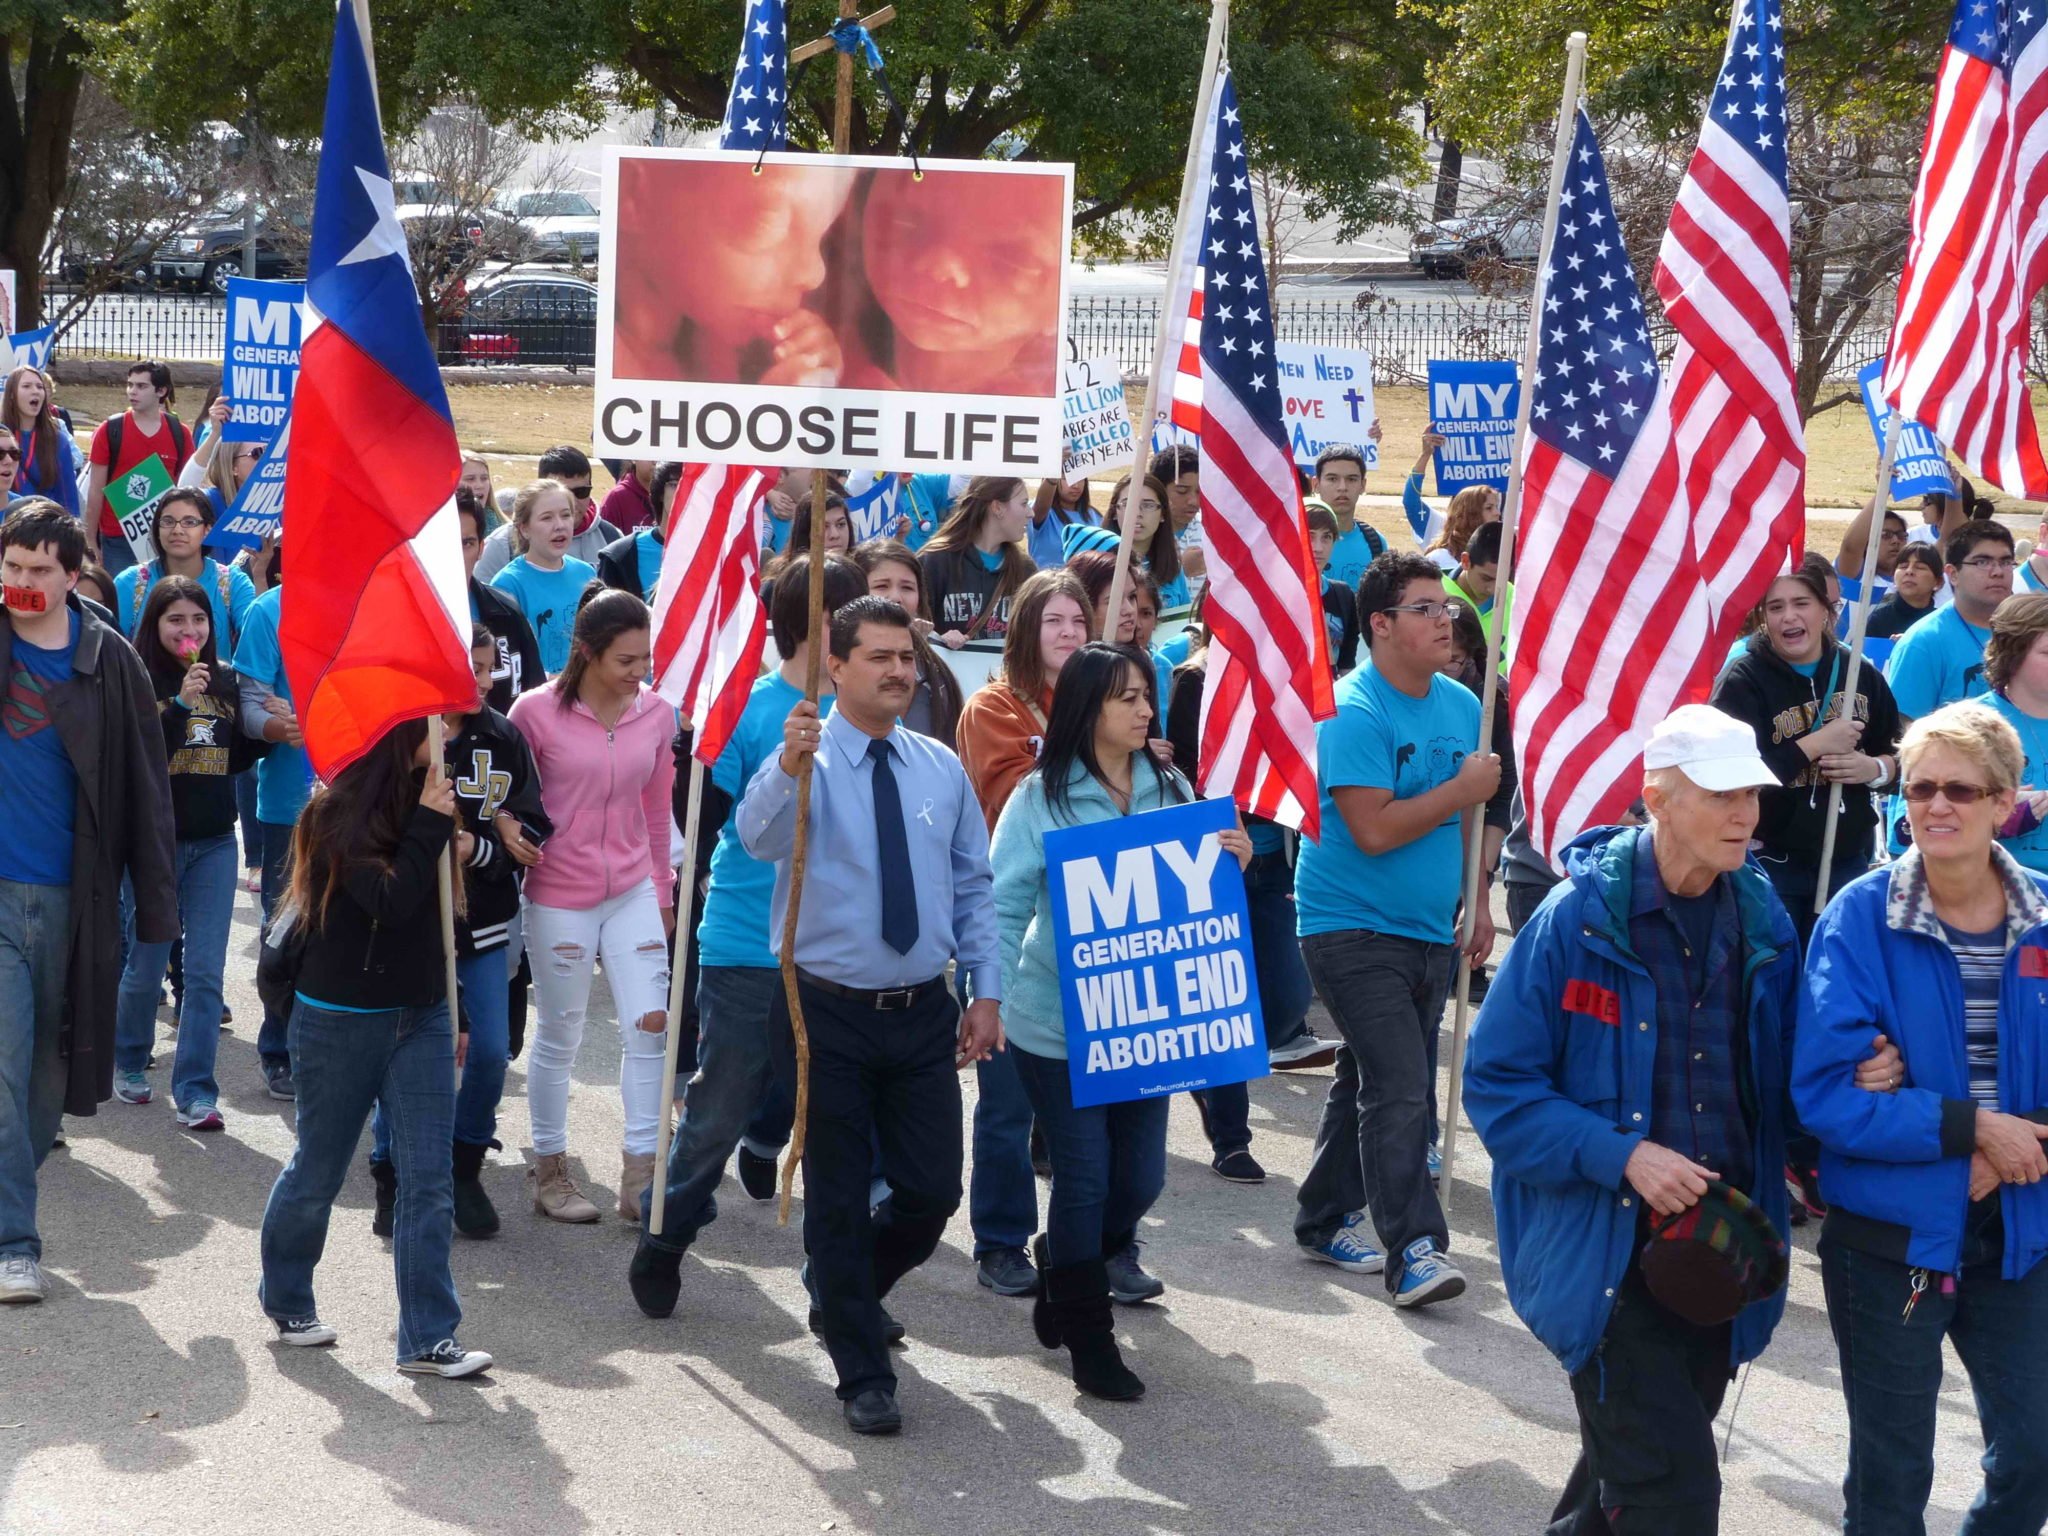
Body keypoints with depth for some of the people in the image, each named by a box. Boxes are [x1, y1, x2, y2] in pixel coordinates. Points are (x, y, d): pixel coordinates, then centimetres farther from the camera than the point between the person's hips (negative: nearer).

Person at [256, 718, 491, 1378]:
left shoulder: (426, 797, 5)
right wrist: (430, 824, -23)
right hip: (342, 1021, -5)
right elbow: (390, 901, -27)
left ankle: (427, 1338, -1)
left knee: (429, 1180, -3)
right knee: (317, 1172, 11)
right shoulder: (341, 812, -15)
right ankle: (285, 1299, 34)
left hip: (420, 1019, 5)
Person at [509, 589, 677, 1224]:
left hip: (633, 892, 3)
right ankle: (549, 1173, 23)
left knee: (650, 1024, -2)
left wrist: (662, 891, 15)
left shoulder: (656, 714, -1)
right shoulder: (537, 711, -13)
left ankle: (639, 1177, 6)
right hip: (559, 897, -3)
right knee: (559, 1037, 8)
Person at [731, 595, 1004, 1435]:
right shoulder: (805, 760, -9)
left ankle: (846, 1290, 36)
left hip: (923, 1014, 4)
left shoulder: (942, 767, 7)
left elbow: (973, 886, 14)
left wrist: (987, 990, 7)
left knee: (933, 1191, 6)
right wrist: (788, 766, -50)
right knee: (840, 1198, 4)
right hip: (829, 1011, -4)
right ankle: (862, 1374, 16)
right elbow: (759, 836, -30)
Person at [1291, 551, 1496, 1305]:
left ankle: (1326, 1219, 30)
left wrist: (1476, 900, 14)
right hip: (1354, 926, -8)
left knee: (1369, 1079, 17)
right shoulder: (1353, 712, -16)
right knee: (1399, 1088, -15)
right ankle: (1414, 1247, -14)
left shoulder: (1461, 705, 8)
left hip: (1428, 931, 8)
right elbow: (1374, 829, -23)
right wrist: (1461, 790, -16)